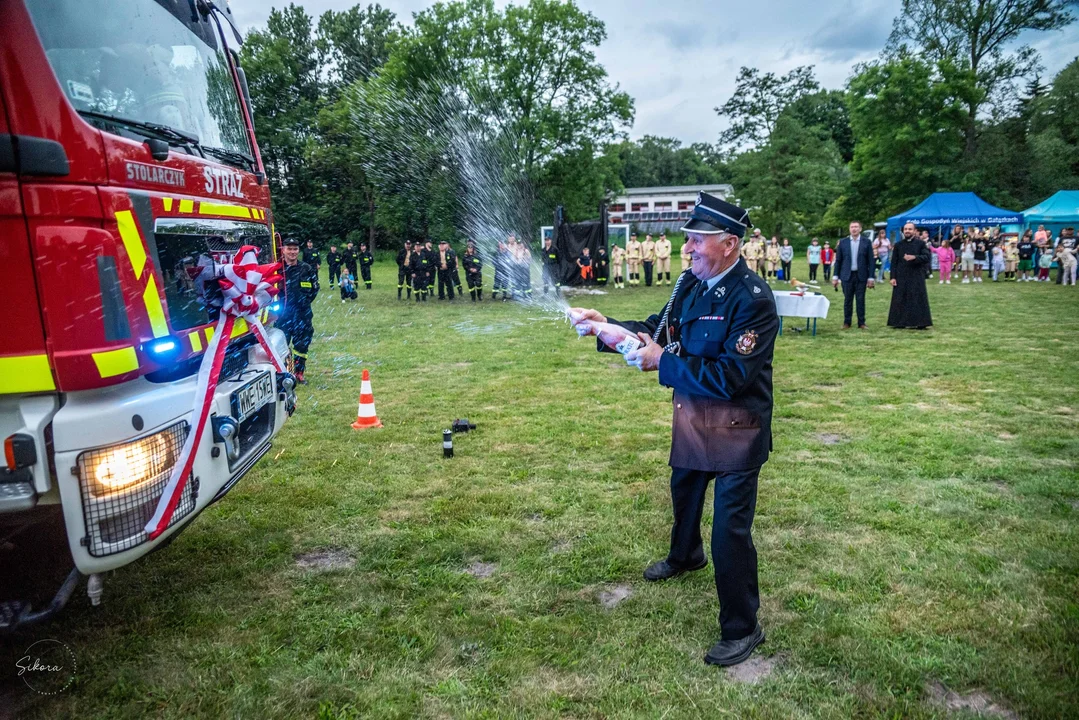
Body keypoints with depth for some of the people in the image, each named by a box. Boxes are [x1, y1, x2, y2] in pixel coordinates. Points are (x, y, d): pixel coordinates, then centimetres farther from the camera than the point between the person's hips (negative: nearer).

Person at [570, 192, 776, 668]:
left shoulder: (753, 299, -25)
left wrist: (664, 362, -26)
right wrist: (606, 327, -13)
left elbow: (732, 376, -31)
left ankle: (742, 629, 17)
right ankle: (685, 556, 59)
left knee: (730, 529, -3)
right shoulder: (691, 283, -2)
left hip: (736, 428, -8)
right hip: (692, 419, 8)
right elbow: (659, 330, 2)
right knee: (684, 493, 29)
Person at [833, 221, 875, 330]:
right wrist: (836, 276, 3)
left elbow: (871, 260, 1)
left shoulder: (867, 242, 1)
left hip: (861, 276, -1)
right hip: (847, 275, 1)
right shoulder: (843, 242, 4)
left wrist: (870, 277, -4)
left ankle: (861, 323, 9)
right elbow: (838, 260, 7)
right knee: (847, 300, 4)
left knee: (860, 300, 2)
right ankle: (846, 323, 12)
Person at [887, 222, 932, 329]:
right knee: (900, 300, 1)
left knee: (918, 300, -1)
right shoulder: (898, 245, 9)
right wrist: (893, 277, -3)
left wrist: (914, 257, -22)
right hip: (901, 277, 1)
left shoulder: (920, 244, 4)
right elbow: (894, 262, 6)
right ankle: (900, 322, 7)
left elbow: (927, 257, -6)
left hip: (916, 277, -1)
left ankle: (920, 323, 4)